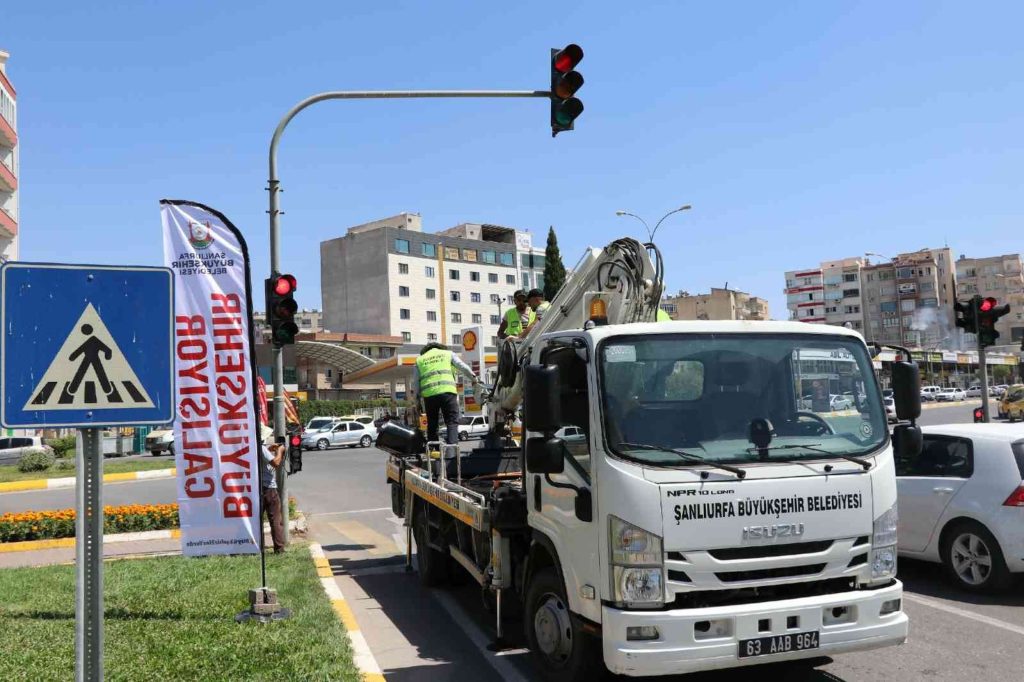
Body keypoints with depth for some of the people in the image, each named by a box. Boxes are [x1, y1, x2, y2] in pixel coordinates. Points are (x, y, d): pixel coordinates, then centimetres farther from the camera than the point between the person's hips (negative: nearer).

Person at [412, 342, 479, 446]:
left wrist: (418, 400, 20)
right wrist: (474, 379, 23)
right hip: (447, 391, -2)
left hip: (429, 394, 2)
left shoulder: (419, 360, 22)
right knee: (452, 422, -1)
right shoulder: (448, 354, 19)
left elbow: (415, 383, 17)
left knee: (432, 424, 12)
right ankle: (452, 444, -20)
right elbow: (464, 368, 12)